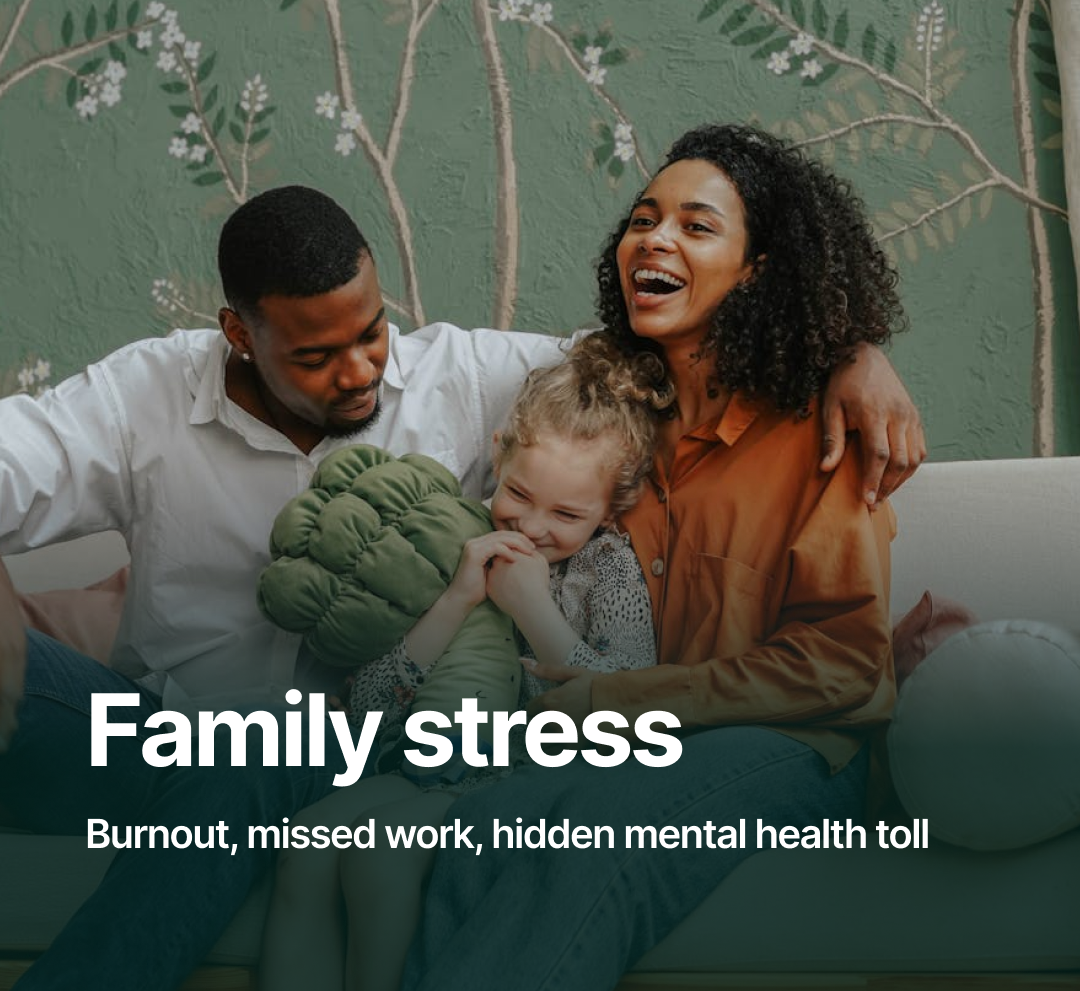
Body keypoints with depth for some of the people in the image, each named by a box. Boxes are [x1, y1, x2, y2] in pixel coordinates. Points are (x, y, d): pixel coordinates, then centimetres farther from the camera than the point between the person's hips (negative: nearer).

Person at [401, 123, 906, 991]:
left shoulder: (820, 424, 0)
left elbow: (845, 659, -4)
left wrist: (606, 701, -10)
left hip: (786, 748, -4)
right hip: (621, 749, 4)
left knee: (605, 824, -37)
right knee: (485, 823, -31)